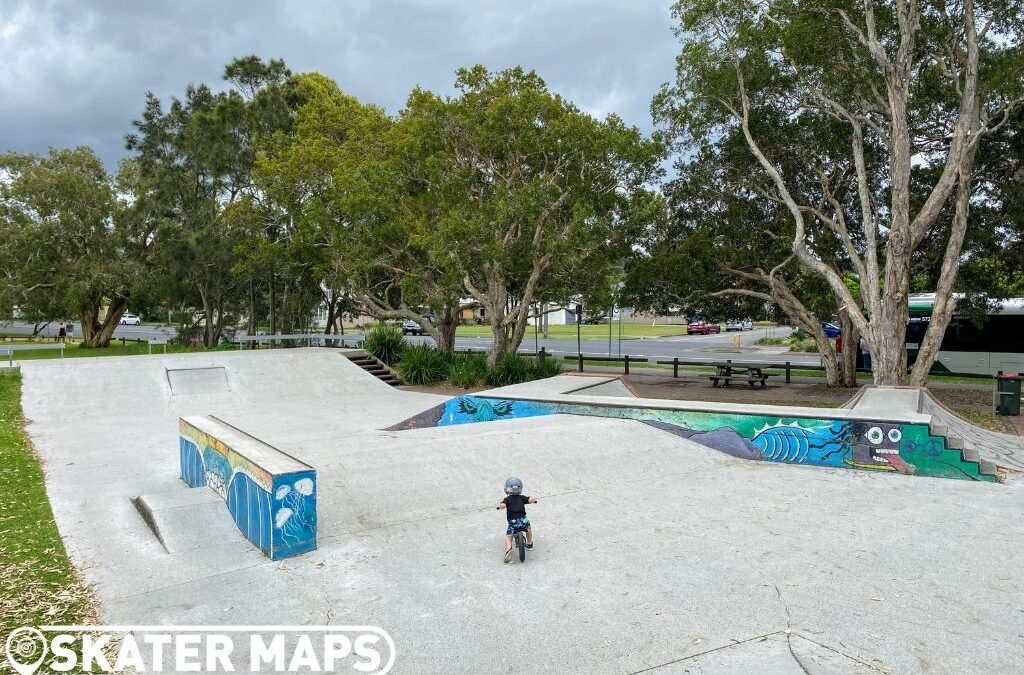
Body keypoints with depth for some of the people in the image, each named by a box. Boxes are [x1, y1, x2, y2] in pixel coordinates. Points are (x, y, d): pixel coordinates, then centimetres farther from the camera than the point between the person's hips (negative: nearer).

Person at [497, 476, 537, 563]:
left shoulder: (507, 499, 5)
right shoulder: (521, 498, 11)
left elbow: (503, 505, -14)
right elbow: (530, 500, 0)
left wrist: (499, 505, 9)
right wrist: (533, 500, 23)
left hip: (513, 521, -2)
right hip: (523, 519, 3)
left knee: (508, 536, 10)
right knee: (528, 528, 34)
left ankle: (508, 549, -17)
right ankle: (529, 544, 45)